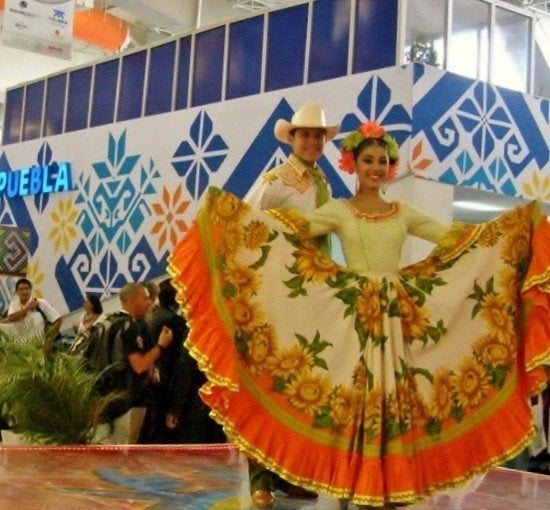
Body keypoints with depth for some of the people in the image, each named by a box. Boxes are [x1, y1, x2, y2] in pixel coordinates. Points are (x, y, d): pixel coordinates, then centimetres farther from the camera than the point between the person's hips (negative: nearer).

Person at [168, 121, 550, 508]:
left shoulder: (404, 213, 12)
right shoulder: (338, 211, 4)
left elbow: (455, 239, 12)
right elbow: (291, 232, -7)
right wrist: (232, 209, -17)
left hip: (399, 314, 3)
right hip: (354, 314, -3)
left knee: (398, 393, 1)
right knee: (356, 392, -4)